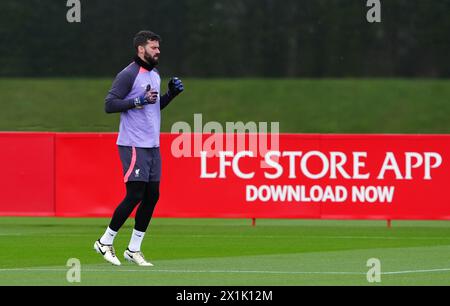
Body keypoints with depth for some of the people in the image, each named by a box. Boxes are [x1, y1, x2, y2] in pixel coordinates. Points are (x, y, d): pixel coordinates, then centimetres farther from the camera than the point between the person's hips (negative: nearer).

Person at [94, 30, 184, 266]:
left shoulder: (155, 75, 15)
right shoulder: (128, 75, -11)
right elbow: (109, 104, -16)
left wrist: (171, 94, 10)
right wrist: (138, 100, -23)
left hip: (152, 146, 8)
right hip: (134, 146, -8)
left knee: (152, 196, 5)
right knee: (134, 195, -11)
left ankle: (134, 249, 12)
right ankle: (105, 242, 2)